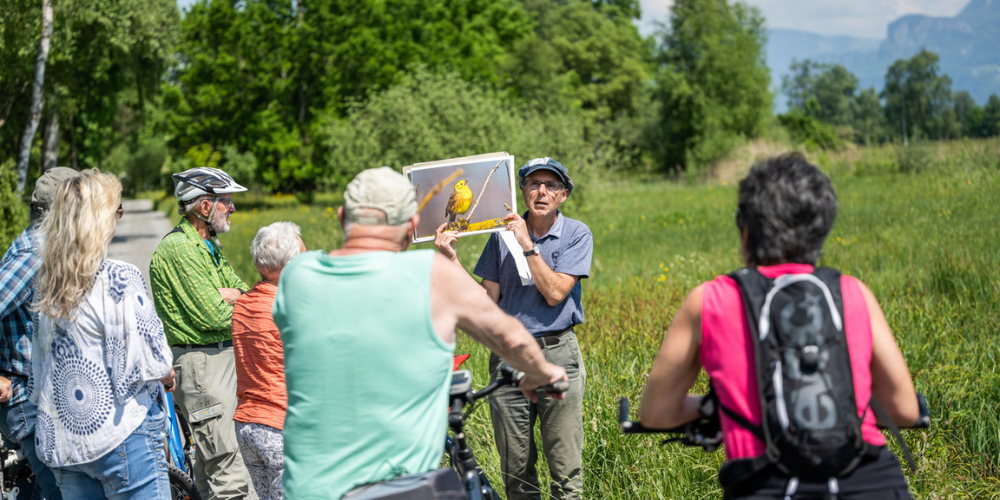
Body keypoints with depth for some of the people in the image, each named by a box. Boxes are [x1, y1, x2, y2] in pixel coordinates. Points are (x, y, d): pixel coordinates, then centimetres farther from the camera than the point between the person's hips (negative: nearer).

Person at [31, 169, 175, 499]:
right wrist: (167, 376, 5)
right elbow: (149, 362, -15)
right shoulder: (119, 280, -17)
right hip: (122, 436, -7)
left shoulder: (45, 280, 5)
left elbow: (40, 363, 13)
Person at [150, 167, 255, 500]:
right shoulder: (178, 248, -15)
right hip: (198, 363, -10)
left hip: (223, 356, 10)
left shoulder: (210, 246, 16)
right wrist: (234, 300, 0)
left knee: (210, 465, 14)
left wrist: (226, 295, -5)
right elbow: (212, 316, -19)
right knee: (229, 473, -12)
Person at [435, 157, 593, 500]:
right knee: (515, 468, 7)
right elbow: (486, 301, 4)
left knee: (566, 470, -2)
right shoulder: (503, 235, 6)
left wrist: (528, 246, -15)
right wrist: (452, 260, -6)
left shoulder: (577, 234, 0)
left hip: (557, 355, -2)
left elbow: (555, 293, -11)